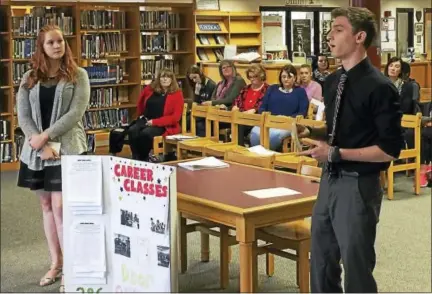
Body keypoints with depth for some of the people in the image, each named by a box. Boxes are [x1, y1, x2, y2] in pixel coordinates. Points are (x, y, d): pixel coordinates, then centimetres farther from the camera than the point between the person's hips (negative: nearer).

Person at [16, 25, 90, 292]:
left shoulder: (78, 75, 0)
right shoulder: (30, 78, 9)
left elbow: (75, 113, -9)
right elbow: (23, 115, 2)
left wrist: (46, 136, -15)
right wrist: (40, 144, -12)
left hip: (67, 149, -4)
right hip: (36, 150, 4)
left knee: (61, 207, -9)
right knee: (46, 206, 10)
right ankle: (56, 263, 21)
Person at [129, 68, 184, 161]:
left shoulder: (177, 94, -5)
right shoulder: (149, 89, 7)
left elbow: (175, 117, -13)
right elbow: (140, 103, 29)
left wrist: (154, 122, -18)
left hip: (164, 126, -4)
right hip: (145, 120, 4)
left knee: (145, 133, -34)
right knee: (132, 131, -28)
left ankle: (144, 159, -14)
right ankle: (136, 158, -21)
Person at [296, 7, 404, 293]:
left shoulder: (379, 86, -17)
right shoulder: (333, 81, 8)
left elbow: (390, 150, -18)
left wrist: (335, 153, -20)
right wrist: (311, 132, 1)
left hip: (358, 185, -8)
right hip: (330, 180, 8)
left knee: (357, 268, 7)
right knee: (322, 261, 18)